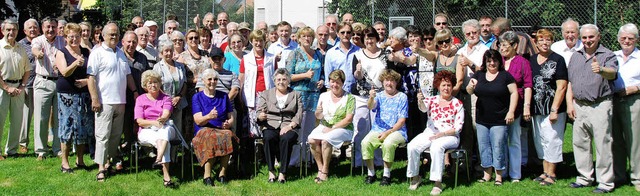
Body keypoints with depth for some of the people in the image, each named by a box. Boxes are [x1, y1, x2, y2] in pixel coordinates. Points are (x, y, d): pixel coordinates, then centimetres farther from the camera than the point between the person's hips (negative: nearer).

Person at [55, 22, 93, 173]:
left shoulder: (86, 52, 11)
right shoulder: (61, 53, 0)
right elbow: (65, 72, -14)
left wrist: (87, 80, -8)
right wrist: (75, 64, -33)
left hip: (85, 94, 4)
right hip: (67, 95, -3)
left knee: (83, 128, 5)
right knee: (68, 126, -3)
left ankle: (80, 159, 16)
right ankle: (65, 162, 4)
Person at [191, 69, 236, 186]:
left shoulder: (223, 96, 17)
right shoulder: (197, 97, 8)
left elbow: (231, 117, 16)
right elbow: (198, 120, -5)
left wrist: (228, 123, -9)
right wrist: (209, 116, -27)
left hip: (222, 130, 2)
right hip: (204, 130, -2)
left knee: (227, 136, -33)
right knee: (211, 137, -37)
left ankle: (222, 173, -28)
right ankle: (207, 175, -35)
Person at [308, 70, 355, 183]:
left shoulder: (349, 98, -1)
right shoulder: (324, 96, 11)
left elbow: (348, 119, -9)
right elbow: (318, 117, 9)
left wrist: (332, 128, -15)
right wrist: (318, 112, -15)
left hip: (343, 129, -4)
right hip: (324, 126, 4)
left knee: (325, 140, -32)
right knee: (312, 139, -26)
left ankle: (325, 171, -19)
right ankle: (320, 168, -13)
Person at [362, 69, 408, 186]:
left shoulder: (402, 97, 4)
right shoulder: (379, 96, 11)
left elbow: (402, 120, -2)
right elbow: (370, 107, -11)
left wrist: (388, 132, -13)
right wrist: (371, 98, -35)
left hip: (396, 131, -2)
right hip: (378, 130, 3)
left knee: (388, 143, -35)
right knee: (365, 142, -26)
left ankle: (386, 175, -17)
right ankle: (371, 173, -9)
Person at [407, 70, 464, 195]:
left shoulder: (457, 104, 4)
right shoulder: (432, 100, 10)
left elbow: (458, 128, -1)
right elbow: (423, 108, -15)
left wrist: (441, 134, -15)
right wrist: (420, 101, -39)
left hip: (449, 136, -3)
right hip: (430, 133, 3)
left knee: (436, 147, -36)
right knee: (412, 146, -23)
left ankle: (437, 183, -29)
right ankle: (415, 177, -2)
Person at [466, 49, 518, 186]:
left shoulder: (505, 75, -3)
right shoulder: (479, 75, 7)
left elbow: (514, 93, -3)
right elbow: (469, 92, 5)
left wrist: (511, 111, -10)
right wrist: (471, 86, -19)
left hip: (499, 120, -4)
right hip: (482, 120, 4)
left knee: (498, 147, 0)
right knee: (484, 147, 10)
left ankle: (499, 175, 10)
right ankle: (487, 173, 21)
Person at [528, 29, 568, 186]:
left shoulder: (557, 60, -7)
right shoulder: (532, 60, 10)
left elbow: (561, 87, -11)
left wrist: (554, 110, -16)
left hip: (553, 109, -6)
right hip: (537, 109, 6)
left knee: (551, 140, -3)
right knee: (540, 142, 11)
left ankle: (551, 174, 8)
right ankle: (545, 171, 22)